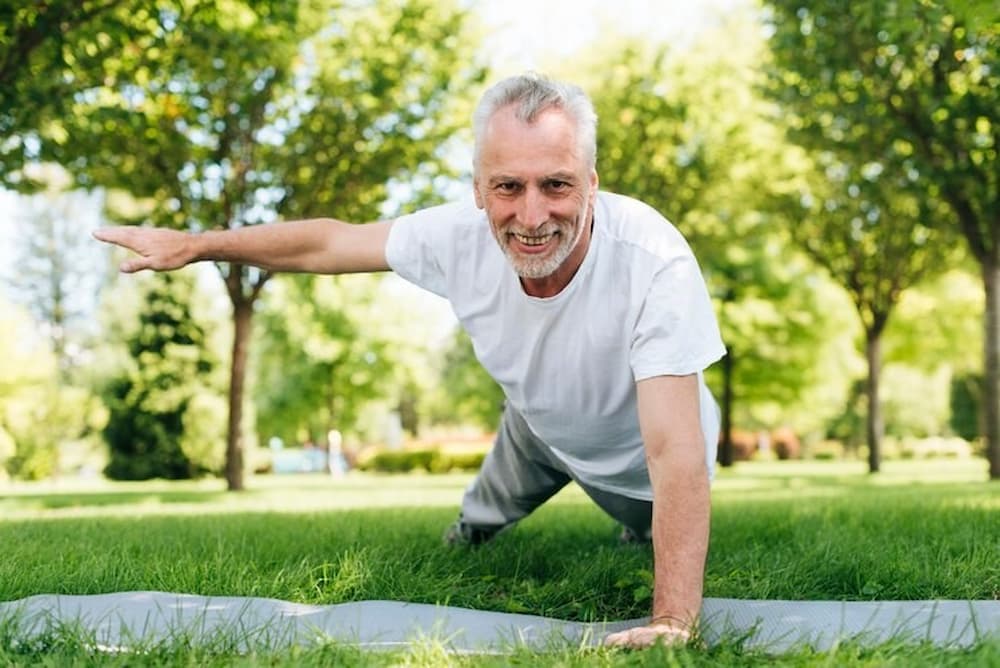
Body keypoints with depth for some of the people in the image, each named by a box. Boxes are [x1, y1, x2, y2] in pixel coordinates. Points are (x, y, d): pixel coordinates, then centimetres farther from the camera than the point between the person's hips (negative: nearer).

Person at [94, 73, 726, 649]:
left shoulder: (656, 265, -45)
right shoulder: (462, 236, -31)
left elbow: (675, 454, -46)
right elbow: (328, 242, -13)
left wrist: (672, 623, -53)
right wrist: (194, 244, -6)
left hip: (638, 457, -3)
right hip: (539, 424, 4)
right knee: (475, 530, 30)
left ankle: (645, 533, 58)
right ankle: (466, 535, 64)